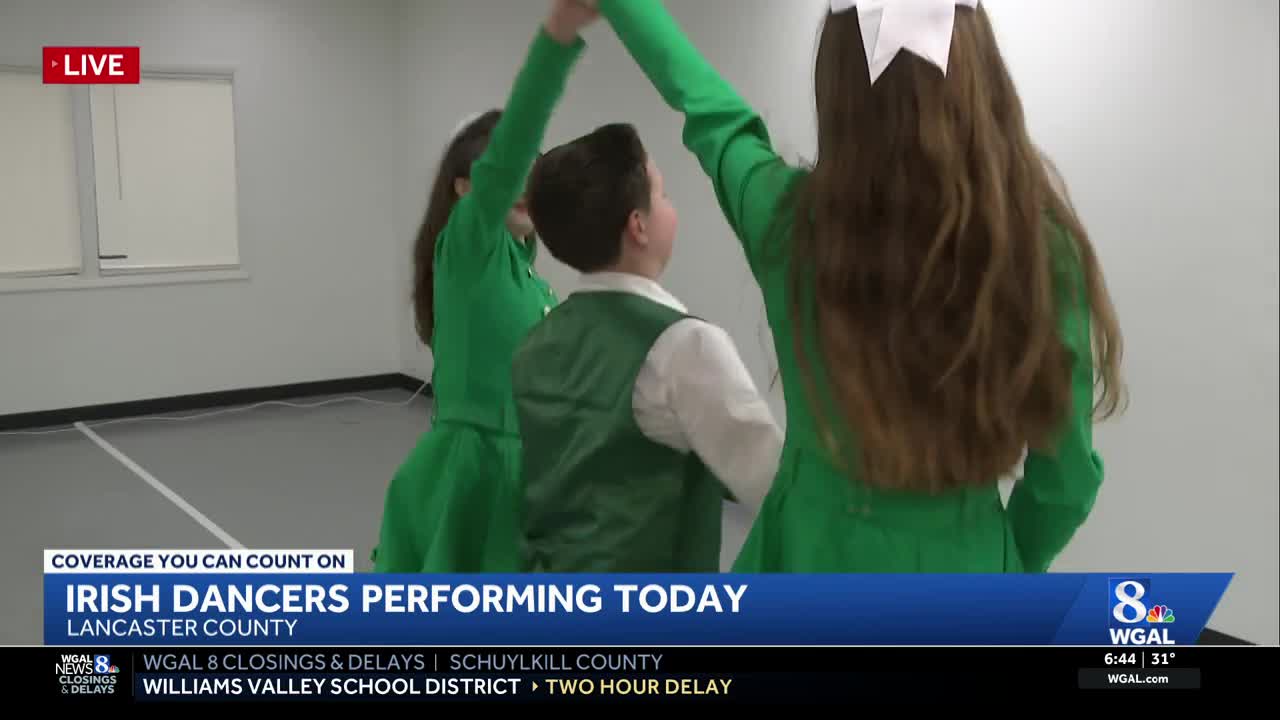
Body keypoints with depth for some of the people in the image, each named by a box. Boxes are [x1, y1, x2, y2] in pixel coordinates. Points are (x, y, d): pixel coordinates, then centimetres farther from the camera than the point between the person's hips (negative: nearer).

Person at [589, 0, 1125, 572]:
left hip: (816, 554, 0)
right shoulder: (1045, 248, -15)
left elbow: (703, 102, 6)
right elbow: (1067, 480, -6)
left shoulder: (790, 221, -14)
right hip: (966, 567, 0)